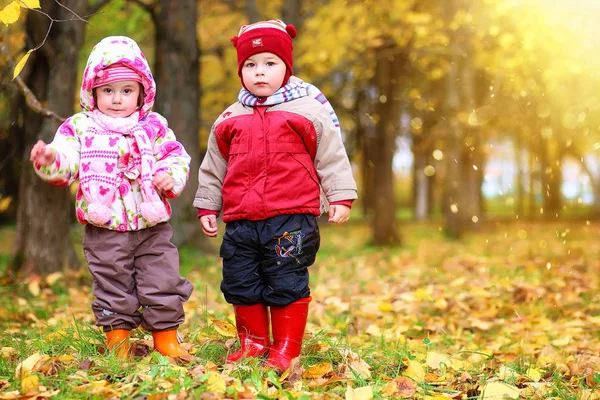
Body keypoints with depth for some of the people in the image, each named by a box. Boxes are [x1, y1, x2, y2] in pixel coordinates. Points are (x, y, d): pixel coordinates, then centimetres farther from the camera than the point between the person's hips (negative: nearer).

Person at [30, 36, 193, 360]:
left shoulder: (154, 127, 4)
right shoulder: (80, 128, 1)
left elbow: (177, 157, 7)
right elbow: (67, 165, -8)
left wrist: (172, 177, -13)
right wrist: (49, 160, -29)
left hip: (152, 226, 1)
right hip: (104, 229, -1)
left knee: (163, 284, 6)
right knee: (113, 287, 10)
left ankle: (166, 337, 23)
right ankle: (117, 339, 25)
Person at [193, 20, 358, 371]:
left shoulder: (310, 111, 3)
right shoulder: (229, 121, 13)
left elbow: (332, 157, 5)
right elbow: (214, 168, 20)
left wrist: (341, 197, -1)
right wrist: (207, 207, 19)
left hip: (292, 219, -4)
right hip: (240, 221, 4)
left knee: (287, 284, -1)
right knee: (239, 283, 9)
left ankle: (286, 350, 11)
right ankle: (254, 342, 25)